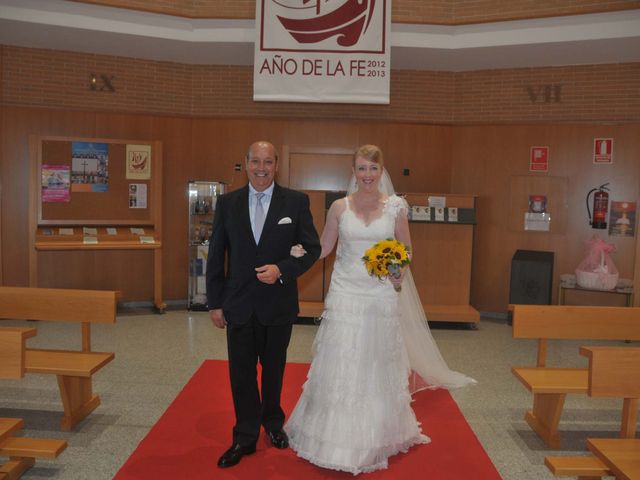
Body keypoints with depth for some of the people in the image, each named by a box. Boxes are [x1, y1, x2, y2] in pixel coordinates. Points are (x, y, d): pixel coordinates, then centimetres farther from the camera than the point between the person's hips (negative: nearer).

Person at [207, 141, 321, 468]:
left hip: (279, 304, -1)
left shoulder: (296, 202, -5)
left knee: (274, 370, 18)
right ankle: (245, 437, 27)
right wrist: (215, 303, 0)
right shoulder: (227, 203, -1)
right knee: (241, 373, 9)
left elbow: (312, 248, -3)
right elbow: (216, 255, 2)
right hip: (239, 305, 1)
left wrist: (281, 270, -19)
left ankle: (273, 423, 41)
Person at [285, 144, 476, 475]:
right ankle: (338, 433, 23)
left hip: (381, 296, 0)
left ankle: (377, 436, 30)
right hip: (345, 293, 0)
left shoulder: (395, 207, 0)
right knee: (339, 364, 4)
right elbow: (323, 248, 6)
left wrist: (400, 270, -11)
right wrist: (300, 252, -13)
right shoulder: (339, 207, 2)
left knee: (377, 365, 10)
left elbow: (406, 248, 9)